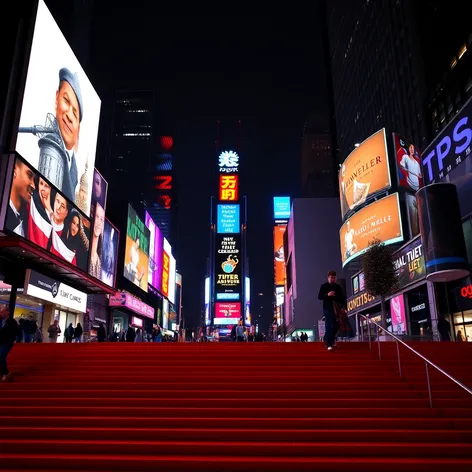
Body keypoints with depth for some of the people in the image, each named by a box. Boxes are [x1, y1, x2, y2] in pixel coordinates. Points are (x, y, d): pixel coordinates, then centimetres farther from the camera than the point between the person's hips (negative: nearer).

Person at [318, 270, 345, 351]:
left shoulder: (338, 287, 11)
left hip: (336, 309, 4)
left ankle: (330, 340, 29)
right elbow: (319, 297, -4)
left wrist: (343, 307, -2)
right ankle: (329, 344, -12)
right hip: (327, 308, -4)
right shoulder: (324, 286, 0)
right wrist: (327, 295, -21)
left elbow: (342, 298, 12)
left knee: (335, 326, 7)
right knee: (329, 326, -11)